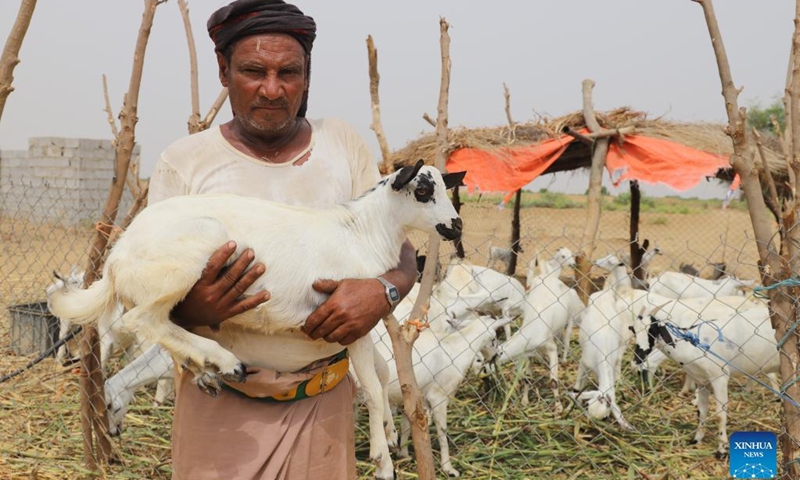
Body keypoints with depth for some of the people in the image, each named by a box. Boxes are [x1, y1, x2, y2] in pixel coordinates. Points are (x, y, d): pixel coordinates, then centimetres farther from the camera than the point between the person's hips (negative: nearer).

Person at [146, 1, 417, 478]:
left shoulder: (345, 145, 3)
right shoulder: (185, 162, -4)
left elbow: (401, 254, 5)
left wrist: (383, 291, -19)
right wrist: (189, 309, -27)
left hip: (324, 402, 2)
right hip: (222, 407, -2)